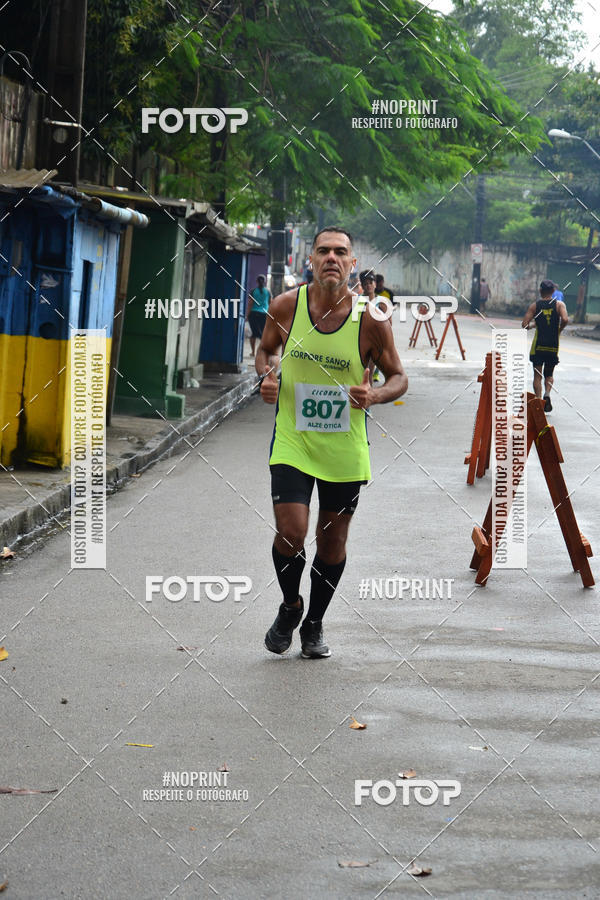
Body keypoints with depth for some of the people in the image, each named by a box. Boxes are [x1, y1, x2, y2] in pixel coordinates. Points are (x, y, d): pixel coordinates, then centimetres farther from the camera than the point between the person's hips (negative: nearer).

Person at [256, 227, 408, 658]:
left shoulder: (371, 319, -12)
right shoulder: (286, 306, -7)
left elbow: (399, 377, 0)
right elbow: (266, 350, 12)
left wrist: (374, 395, -22)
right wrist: (267, 376, -10)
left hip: (345, 445, 0)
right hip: (292, 439, 0)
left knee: (333, 541, 10)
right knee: (291, 533, -13)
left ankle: (314, 624, 33)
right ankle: (290, 607, 18)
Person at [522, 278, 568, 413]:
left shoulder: (535, 305, 0)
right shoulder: (559, 304, -1)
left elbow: (524, 324, -7)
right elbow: (565, 319, -18)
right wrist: (559, 330, 1)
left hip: (538, 345, -1)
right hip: (553, 345, 1)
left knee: (537, 375, 7)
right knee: (549, 375, 15)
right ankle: (547, 394, -10)